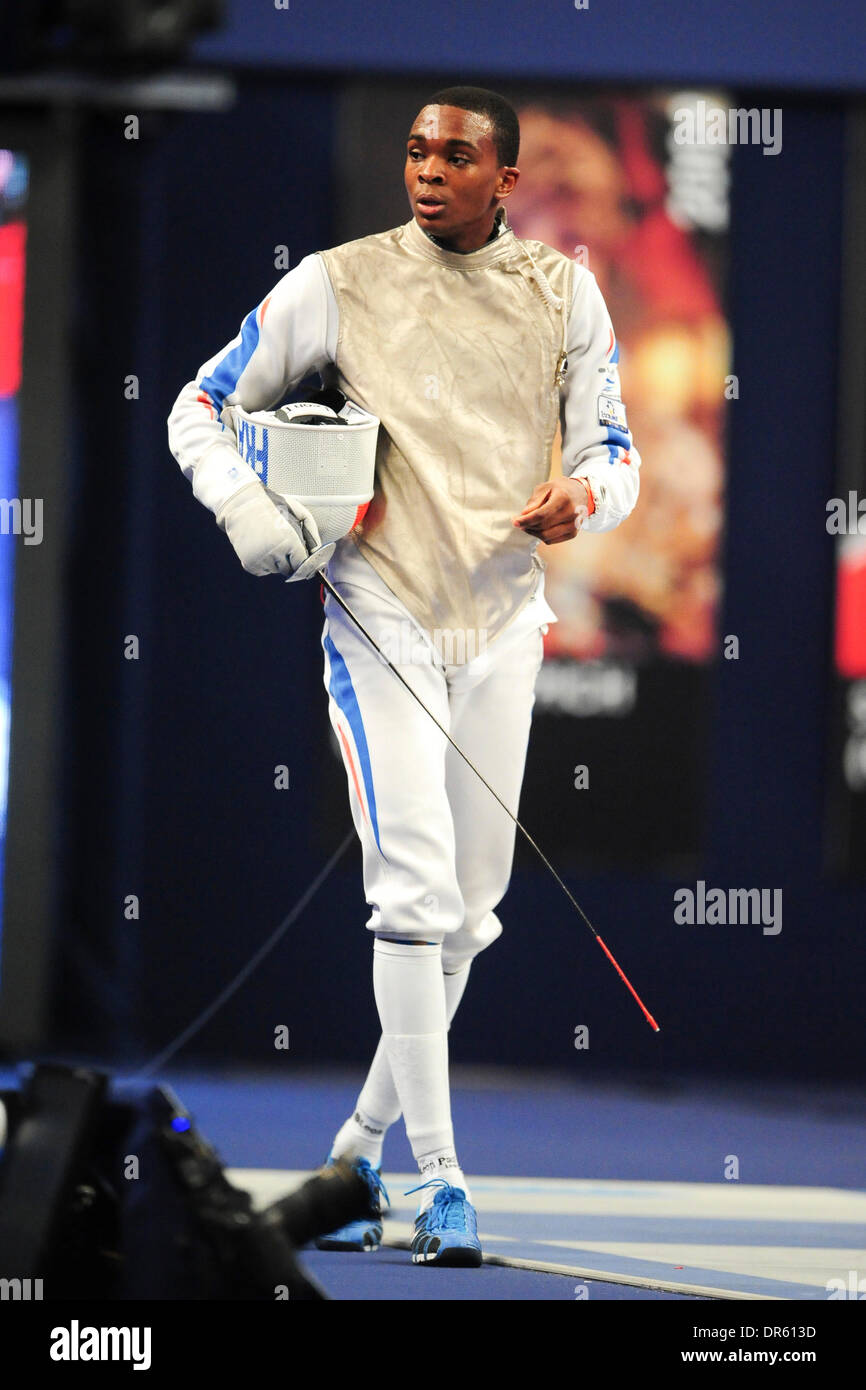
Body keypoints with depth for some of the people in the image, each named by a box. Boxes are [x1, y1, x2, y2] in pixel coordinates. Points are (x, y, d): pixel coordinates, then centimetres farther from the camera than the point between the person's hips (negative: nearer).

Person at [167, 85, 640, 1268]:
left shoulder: (562, 292, 3)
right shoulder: (341, 283, -4)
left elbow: (615, 458, 3)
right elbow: (201, 410, 2)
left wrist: (581, 495, -21)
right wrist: (244, 508, -17)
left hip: (503, 624, 4)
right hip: (381, 618, -4)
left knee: (467, 911, 10)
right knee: (419, 892, -16)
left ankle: (361, 1149, 27)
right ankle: (438, 1181, -13)